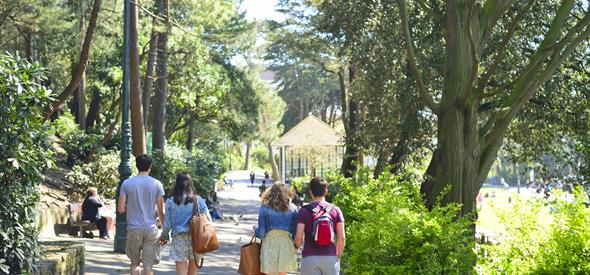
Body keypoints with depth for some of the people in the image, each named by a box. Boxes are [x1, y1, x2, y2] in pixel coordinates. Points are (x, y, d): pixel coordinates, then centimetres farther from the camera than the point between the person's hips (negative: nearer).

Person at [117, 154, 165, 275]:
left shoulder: (127, 183, -1)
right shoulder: (157, 184, -1)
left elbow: (121, 209, -2)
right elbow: (161, 211, 0)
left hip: (134, 229, 1)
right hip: (151, 229, 0)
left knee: (135, 263, 14)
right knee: (148, 265, 0)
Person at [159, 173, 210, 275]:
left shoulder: (171, 201, -1)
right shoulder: (198, 199, 1)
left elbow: (167, 223, 1)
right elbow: (208, 219, 0)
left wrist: (164, 236, 18)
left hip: (179, 239, -1)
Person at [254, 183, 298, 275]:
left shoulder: (265, 208, -1)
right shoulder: (292, 208, 5)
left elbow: (261, 233, -3)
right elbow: (295, 232, 3)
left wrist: (256, 229, 18)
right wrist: (295, 246, 18)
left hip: (270, 246, -2)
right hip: (287, 246, 2)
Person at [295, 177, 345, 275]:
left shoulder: (304, 211, -1)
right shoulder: (335, 210, 4)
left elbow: (299, 237, -8)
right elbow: (342, 237, 0)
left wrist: (297, 246, 15)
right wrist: (338, 255, 13)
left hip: (310, 257, -1)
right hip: (330, 257, 2)